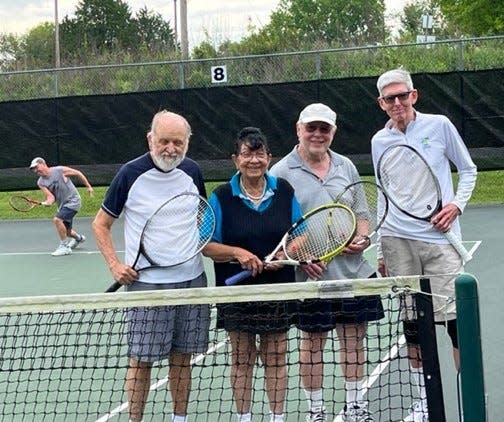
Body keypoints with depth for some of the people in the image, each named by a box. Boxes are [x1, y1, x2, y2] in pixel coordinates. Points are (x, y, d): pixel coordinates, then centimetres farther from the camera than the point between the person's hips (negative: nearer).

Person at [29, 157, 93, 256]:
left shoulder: (60, 170, -16)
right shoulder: (41, 183, -1)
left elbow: (77, 173, -5)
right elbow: (51, 196, -9)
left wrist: (88, 186, 0)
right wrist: (48, 202, -33)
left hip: (72, 201, -7)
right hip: (62, 205, 7)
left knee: (57, 219, -26)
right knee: (66, 231, 15)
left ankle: (64, 247, -15)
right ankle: (79, 238, 50)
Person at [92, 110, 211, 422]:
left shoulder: (192, 171, 4)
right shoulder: (131, 174, -7)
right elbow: (101, 224, 3)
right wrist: (115, 264, -9)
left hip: (192, 280, 4)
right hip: (146, 282, -4)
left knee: (182, 357, 11)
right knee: (141, 360, 1)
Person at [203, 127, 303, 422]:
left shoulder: (285, 192, 2)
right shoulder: (221, 198, -4)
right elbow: (207, 246, -4)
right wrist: (237, 253, -20)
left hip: (278, 290, 1)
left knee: (276, 358, 8)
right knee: (242, 359, 8)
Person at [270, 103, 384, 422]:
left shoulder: (346, 167, 10)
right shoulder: (281, 174, -4)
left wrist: (363, 238, -3)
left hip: (354, 268, 4)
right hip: (312, 276, -4)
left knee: (354, 338, 10)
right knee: (313, 341, 6)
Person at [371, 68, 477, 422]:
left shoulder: (439, 125, -1)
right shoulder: (379, 141, 8)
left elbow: (468, 170, 9)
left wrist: (457, 204, -9)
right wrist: (382, 251, 16)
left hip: (439, 237, -3)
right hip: (398, 241, 3)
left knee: (456, 319, -8)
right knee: (412, 322, 6)